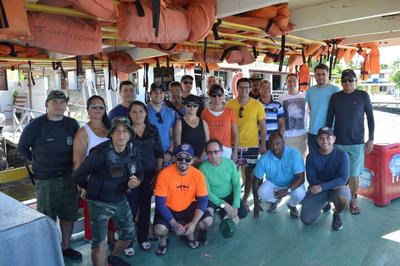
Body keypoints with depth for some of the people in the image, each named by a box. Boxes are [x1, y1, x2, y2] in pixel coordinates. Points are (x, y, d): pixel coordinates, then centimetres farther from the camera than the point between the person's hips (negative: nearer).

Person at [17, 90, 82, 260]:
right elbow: (22, 148, 3)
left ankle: (65, 248, 34)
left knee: (68, 215, 14)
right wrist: (38, 163, 2)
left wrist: (70, 163, 3)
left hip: (69, 177, 3)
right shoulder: (36, 125, -10)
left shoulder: (72, 124, -2)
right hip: (46, 180, -3)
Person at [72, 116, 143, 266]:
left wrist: (136, 182, -14)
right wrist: (94, 189, 1)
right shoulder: (101, 153, -24)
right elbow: (78, 176, -17)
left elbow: (139, 174, 9)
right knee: (99, 244, -12)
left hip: (121, 201, 6)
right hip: (100, 202, -6)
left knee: (129, 235, 18)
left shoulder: (132, 152, -6)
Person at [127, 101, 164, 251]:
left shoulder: (153, 130, 4)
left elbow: (159, 153, 6)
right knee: (132, 207, -2)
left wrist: (158, 173, 2)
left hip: (149, 174, 3)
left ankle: (143, 237, 28)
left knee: (145, 206, 11)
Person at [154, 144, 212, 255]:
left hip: (188, 207, 2)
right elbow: (160, 203, -20)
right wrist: (174, 224, -26)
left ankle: (189, 234, 14)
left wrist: (193, 223, -25)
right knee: (160, 229, -28)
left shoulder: (198, 175, -16)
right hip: (168, 209, -2)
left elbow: (203, 200, -13)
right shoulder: (164, 174, -23)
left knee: (208, 220, -20)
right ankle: (163, 241, 12)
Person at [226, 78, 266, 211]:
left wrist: (263, 144, -3)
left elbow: (263, 126, 0)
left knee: (249, 174, 9)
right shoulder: (230, 104, -3)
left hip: (252, 145, 0)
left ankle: (245, 200, 26)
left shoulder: (257, 105, -5)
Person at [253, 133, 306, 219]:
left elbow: (301, 178, -26)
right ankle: (275, 201, 12)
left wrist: (287, 190, -42)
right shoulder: (264, 159, -22)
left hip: (292, 184, -1)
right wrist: (256, 203, -14)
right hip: (273, 183, 2)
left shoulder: (294, 154, -27)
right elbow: (257, 180, -13)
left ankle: (292, 205, 7)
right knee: (262, 193, -27)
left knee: (300, 193, -33)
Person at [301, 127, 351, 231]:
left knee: (343, 198, -38)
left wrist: (322, 187, -32)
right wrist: (333, 185, -21)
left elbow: (342, 179, -20)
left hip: (337, 187, -2)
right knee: (306, 220, -10)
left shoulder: (342, 155, -13)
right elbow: (311, 179, -9)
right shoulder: (311, 156, -8)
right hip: (317, 189, 2)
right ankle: (324, 203, 23)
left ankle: (336, 215, 1)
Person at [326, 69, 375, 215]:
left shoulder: (363, 96, 1)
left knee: (354, 174, 4)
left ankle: (353, 200, 24)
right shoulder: (335, 97, 4)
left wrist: (371, 139, 0)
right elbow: (329, 119, 7)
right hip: (338, 142, 1)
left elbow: (370, 118, 4)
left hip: (357, 142, -1)